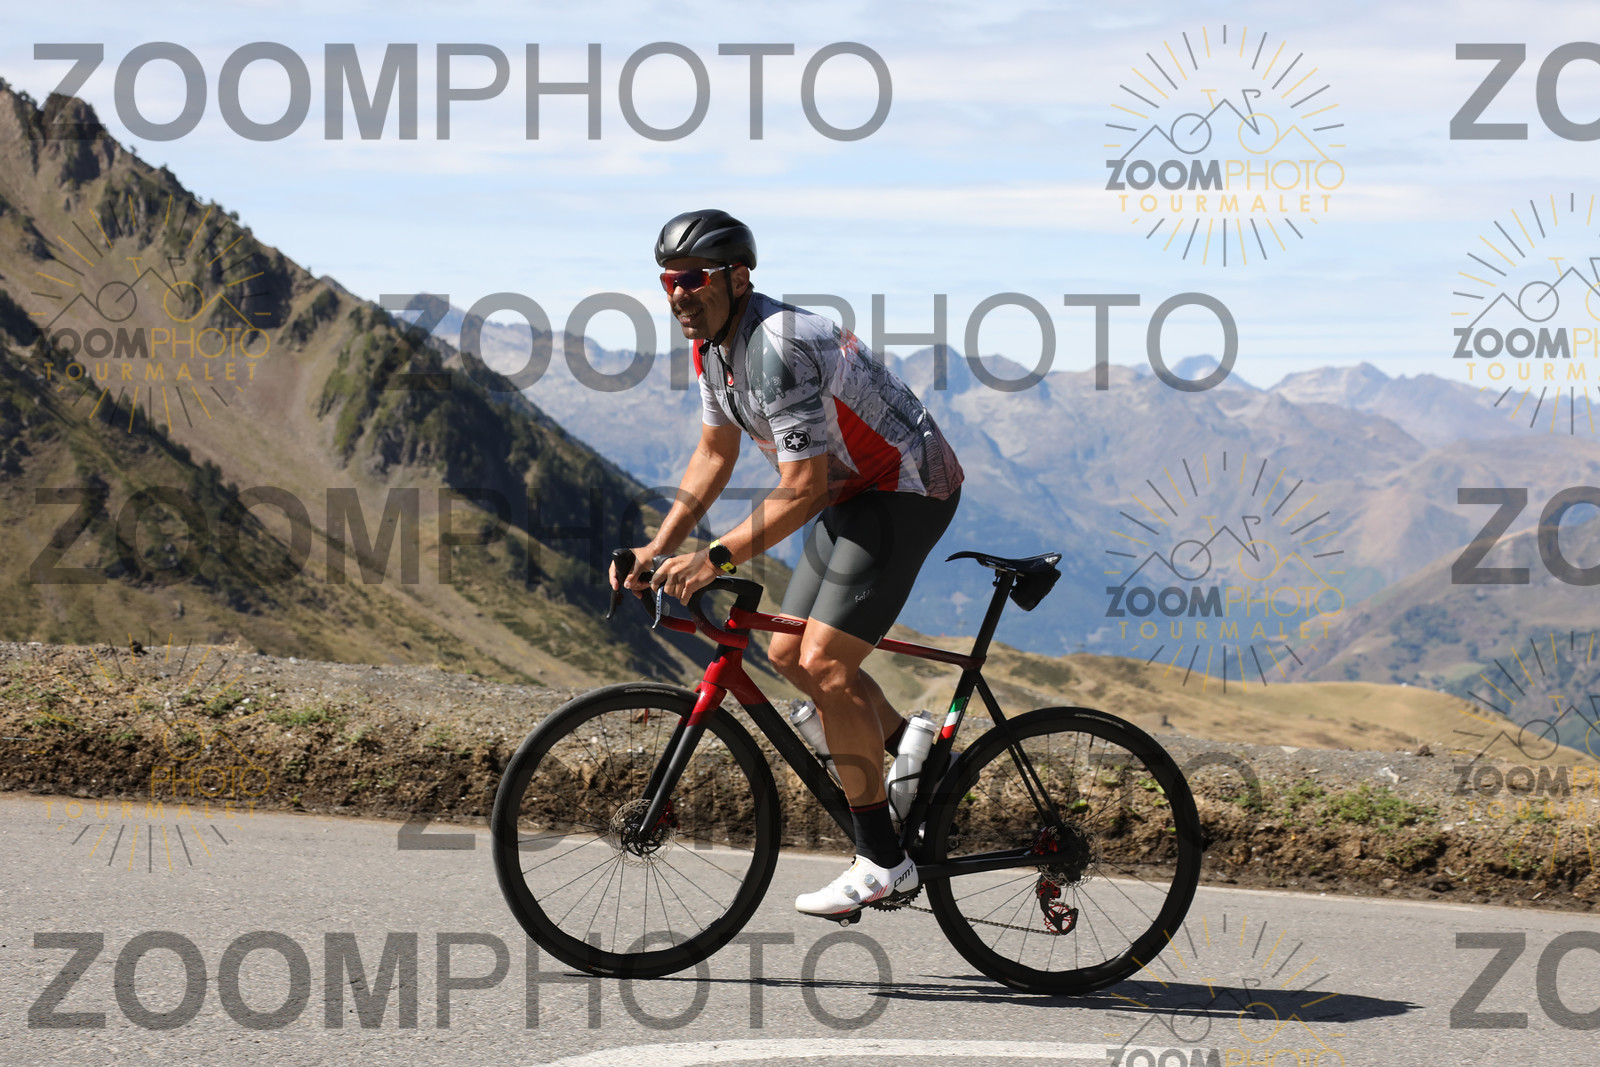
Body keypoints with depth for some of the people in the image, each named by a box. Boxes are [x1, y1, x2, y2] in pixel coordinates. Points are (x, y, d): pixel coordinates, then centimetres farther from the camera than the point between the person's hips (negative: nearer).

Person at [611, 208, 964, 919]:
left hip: (908, 492, -10)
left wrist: (714, 560, -33)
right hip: (854, 494, 10)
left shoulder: (778, 349, -29)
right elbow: (715, 455, 12)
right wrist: (659, 548, 3)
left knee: (824, 663, -16)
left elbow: (802, 490, -31)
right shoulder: (714, 343, 1)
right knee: (787, 654, 10)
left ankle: (884, 862, -10)